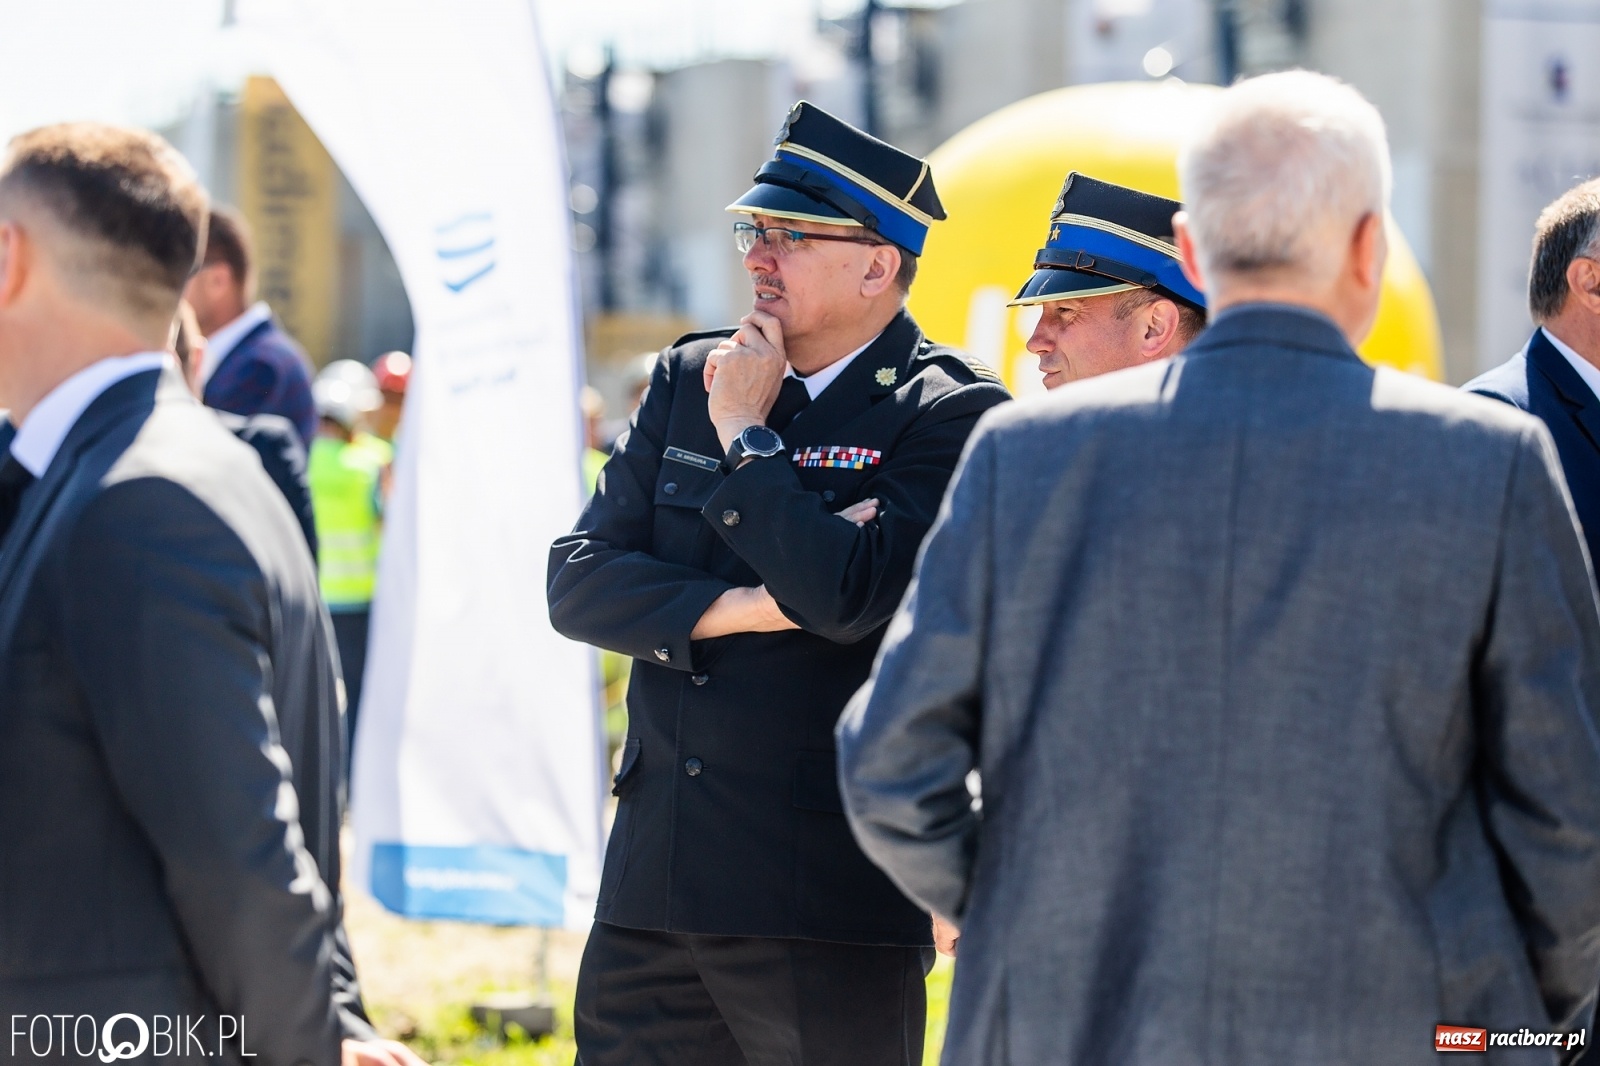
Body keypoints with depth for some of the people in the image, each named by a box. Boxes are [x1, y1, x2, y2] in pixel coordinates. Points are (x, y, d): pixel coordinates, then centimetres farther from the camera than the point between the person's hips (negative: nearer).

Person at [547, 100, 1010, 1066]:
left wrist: (747, 436, -10)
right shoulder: (690, 377, 11)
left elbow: (853, 597, -21)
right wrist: (736, 609, -9)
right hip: (652, 883, 6)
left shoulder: (949, 414, -8)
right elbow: (579, 579, 6)